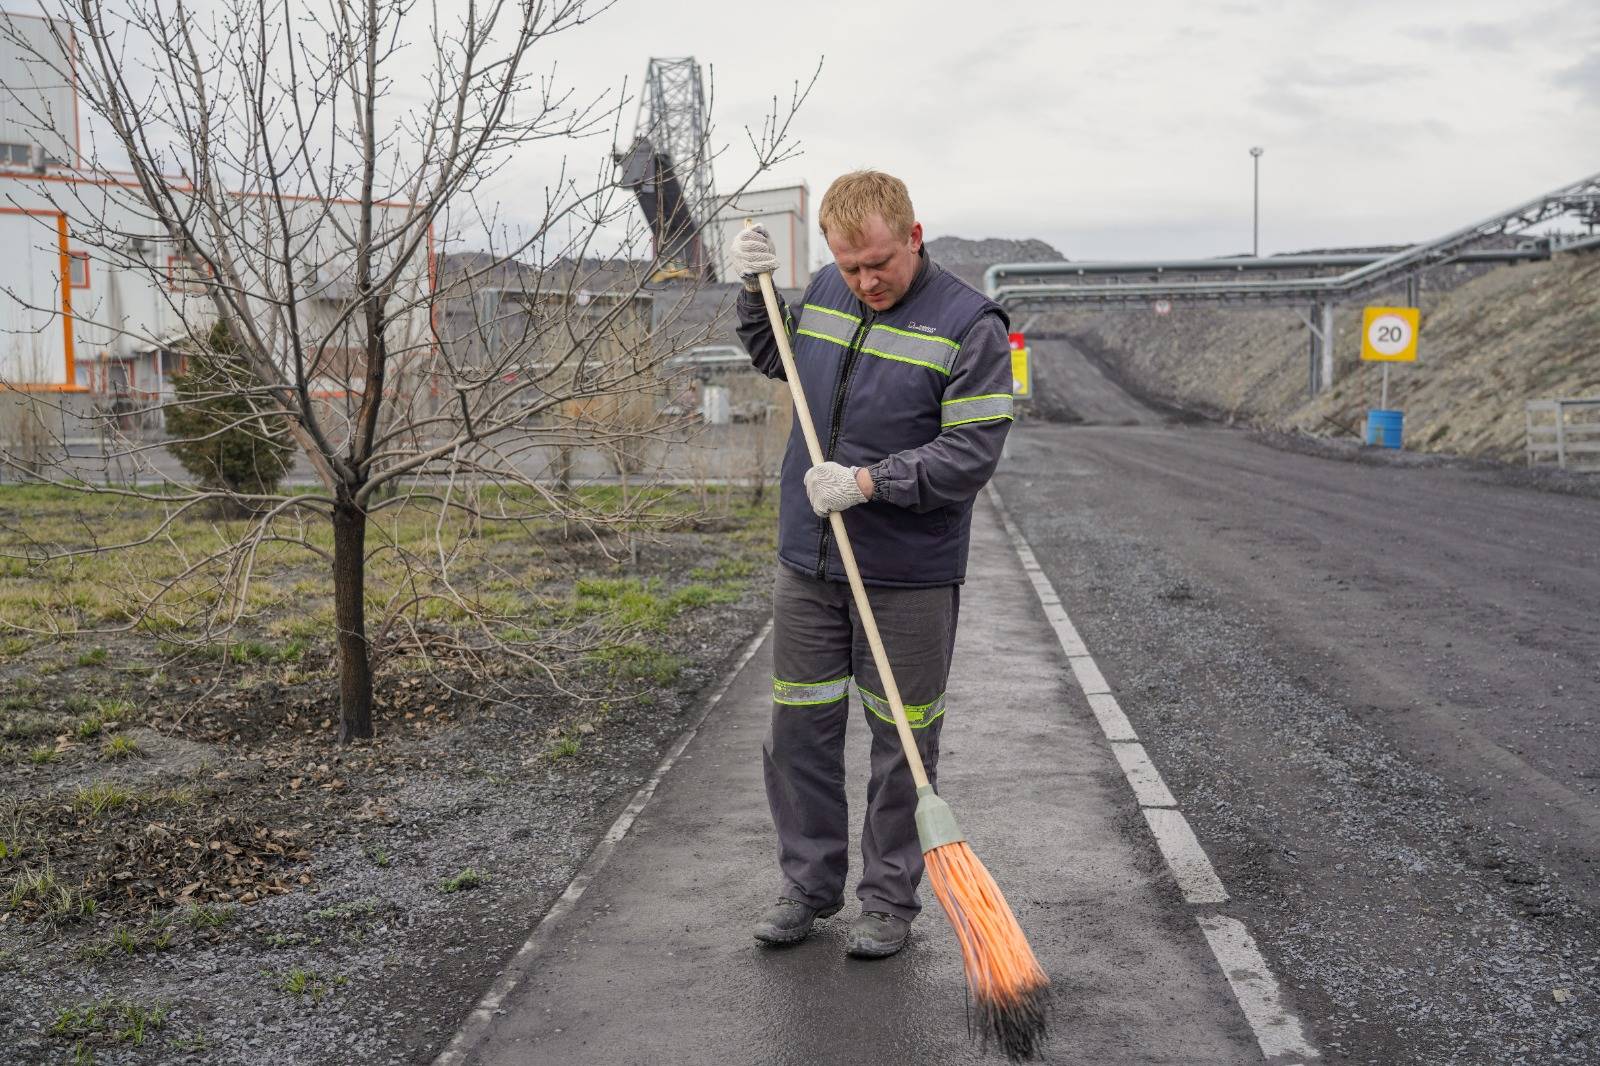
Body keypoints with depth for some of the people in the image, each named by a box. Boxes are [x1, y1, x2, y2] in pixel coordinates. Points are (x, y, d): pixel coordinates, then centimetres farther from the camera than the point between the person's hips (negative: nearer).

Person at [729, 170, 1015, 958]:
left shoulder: (969, 325, -13)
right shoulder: (825, 293, 5)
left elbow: (970, 455, -18)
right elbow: (777, 360, 26)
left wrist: (868, 482, -24)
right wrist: (756, 292, 9)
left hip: (908, 576, -5)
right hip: (807, 565, 5)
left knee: (903, 742, 7)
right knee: (799, 730, 11)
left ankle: (890, 900, 23)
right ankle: (808, 883, 28)